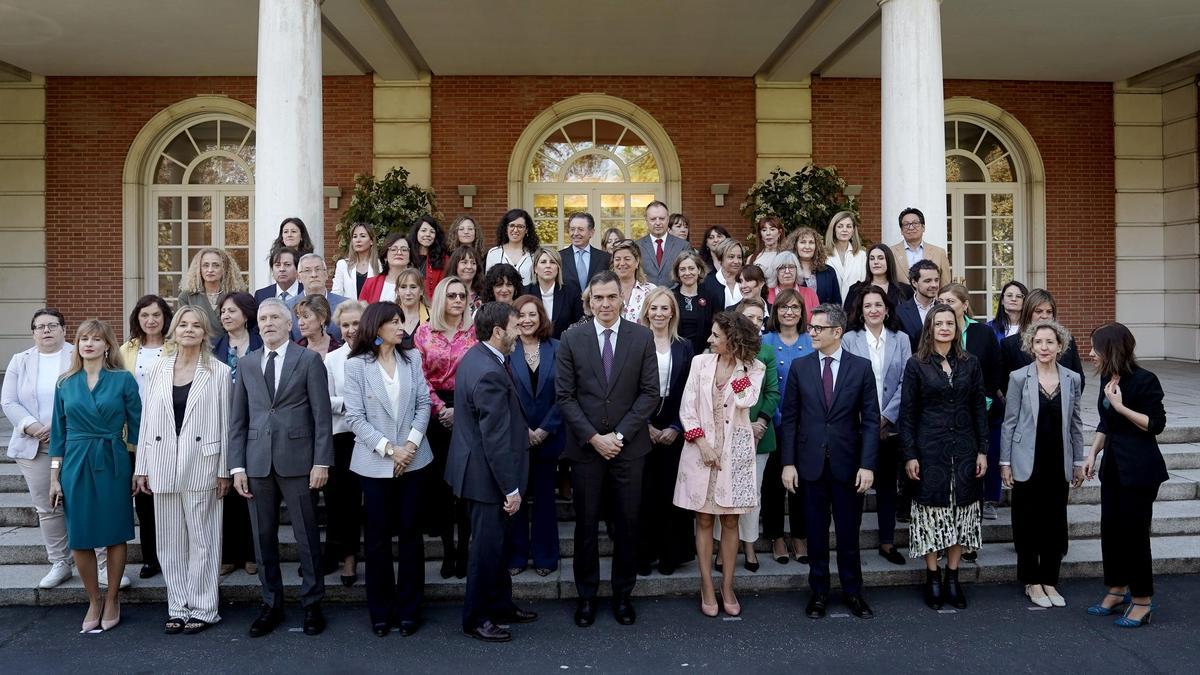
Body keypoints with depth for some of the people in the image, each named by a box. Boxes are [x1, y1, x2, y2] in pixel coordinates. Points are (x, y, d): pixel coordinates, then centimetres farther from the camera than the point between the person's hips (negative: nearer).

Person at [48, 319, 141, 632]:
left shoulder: (123, 379, -2)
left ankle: (112, 600, 22)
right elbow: (58, 432, 9)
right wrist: (54, 477, 5)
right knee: (79, 538, 5)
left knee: (114, 534, 6)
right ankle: (93, 601, 23)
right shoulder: (66, 383, 6)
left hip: (113, 464, -2)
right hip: (76, 465, 2)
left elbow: (136, 426, 0)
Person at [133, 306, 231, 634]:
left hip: (201, 466, -3)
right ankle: (178, 607, 20)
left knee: (202, 540, 3)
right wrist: (142, 468, 6)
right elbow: (146, 421, 8)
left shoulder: (219, 372, -2)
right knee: (170, 541, 9)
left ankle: (202, 609, 13)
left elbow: (226, 423, -2)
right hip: (163, 466, 3)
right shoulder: (157, 370, 8)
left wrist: (224, 470, -5)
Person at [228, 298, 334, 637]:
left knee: (307, 536, 4)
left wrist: (322, 462, -9)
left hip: (297, 460, -3)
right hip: (257, 463, 4)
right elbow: (237, 419, 10)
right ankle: (271, 605, 24)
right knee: (263, 537, 10)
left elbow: (322, 415, -3)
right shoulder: (246, 364, 11)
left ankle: (312, 604, 17)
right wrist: (237, 466, 3)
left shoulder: (309, 360, 0)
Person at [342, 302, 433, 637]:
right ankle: (381, 611, 21)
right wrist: (388, 449, -14)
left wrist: (412, 443, -11)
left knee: (411, 534, 7)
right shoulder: (357, 365, -2)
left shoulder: (412, 358, 6)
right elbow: (355, 417, -7)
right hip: (375, 464, -2)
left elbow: (423, 404, 3)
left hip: (413, 460, 2)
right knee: (378, 537, 7)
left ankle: (409, 609, 18)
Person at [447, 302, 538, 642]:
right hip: (487, 474, -10)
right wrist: (511, 489, -20)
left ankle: (501, 605, 36)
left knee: (493, 542, 21)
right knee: (487, 546, 5)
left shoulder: (477, 356, 5)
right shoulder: (490, 373, -27)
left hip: (478, 468, 10)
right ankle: (475, 618, 22)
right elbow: (496, 439, -26)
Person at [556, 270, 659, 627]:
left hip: (629, 446, 0)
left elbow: (650, 392, -3)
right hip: (585, 447, 0)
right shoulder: (571, 339, -1)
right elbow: (565, 396, -3)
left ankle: (623, 593, 25)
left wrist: (619, 435, -10)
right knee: (586, 524, 8)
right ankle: (586, 594, 24)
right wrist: (594, 437, -11)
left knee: (627, 523, 8)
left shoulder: (642, 337, -1)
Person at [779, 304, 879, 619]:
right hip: (811, 463, 1)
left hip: (848, 463, -1)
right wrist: (789, 462, -3)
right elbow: (789, 418, 2)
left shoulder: (861, 367, -1)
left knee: (849, 532, 9)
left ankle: (852, 592, 26)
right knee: (816, 532, 10)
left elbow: (870, 419, -2)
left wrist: (867, 464, -9)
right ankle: (818, 592, 24)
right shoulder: (800, 367, 2)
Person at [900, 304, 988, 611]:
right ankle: (933, 577, 14)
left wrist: (983, 450, 2)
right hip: (929, 448, -2)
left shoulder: (970, 363, 5)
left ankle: (952, 577, 17)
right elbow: (907, 413, -2)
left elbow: (979, 409, 7)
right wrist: (909, 455, -7)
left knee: (962, 511, 6)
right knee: (931, 511, 2)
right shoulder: (917, 364, -2)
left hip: (964, 448, 3)